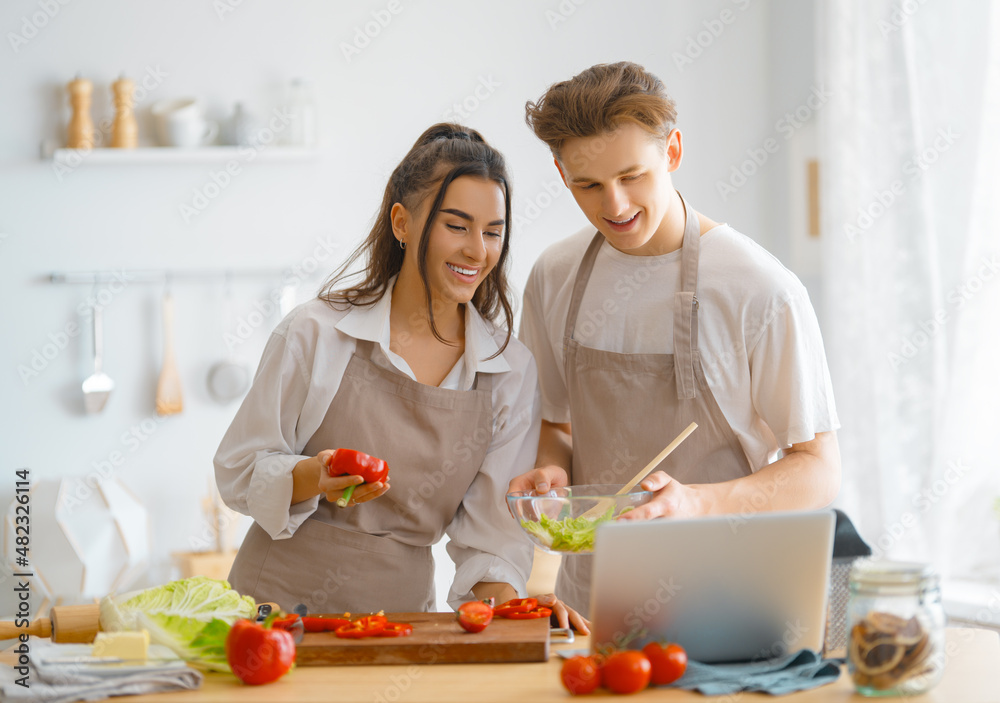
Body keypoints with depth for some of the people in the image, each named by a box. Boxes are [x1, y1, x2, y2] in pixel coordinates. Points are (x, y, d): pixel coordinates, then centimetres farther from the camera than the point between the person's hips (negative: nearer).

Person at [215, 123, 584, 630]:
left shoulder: (512, 371, 4)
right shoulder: (315, 335, -4)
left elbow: (490, 527, 6)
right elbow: (238, 472, 1)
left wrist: (507, 602, -13)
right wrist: (316, 477, -18)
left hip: (401, 615, 4)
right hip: (280, 601, -3)